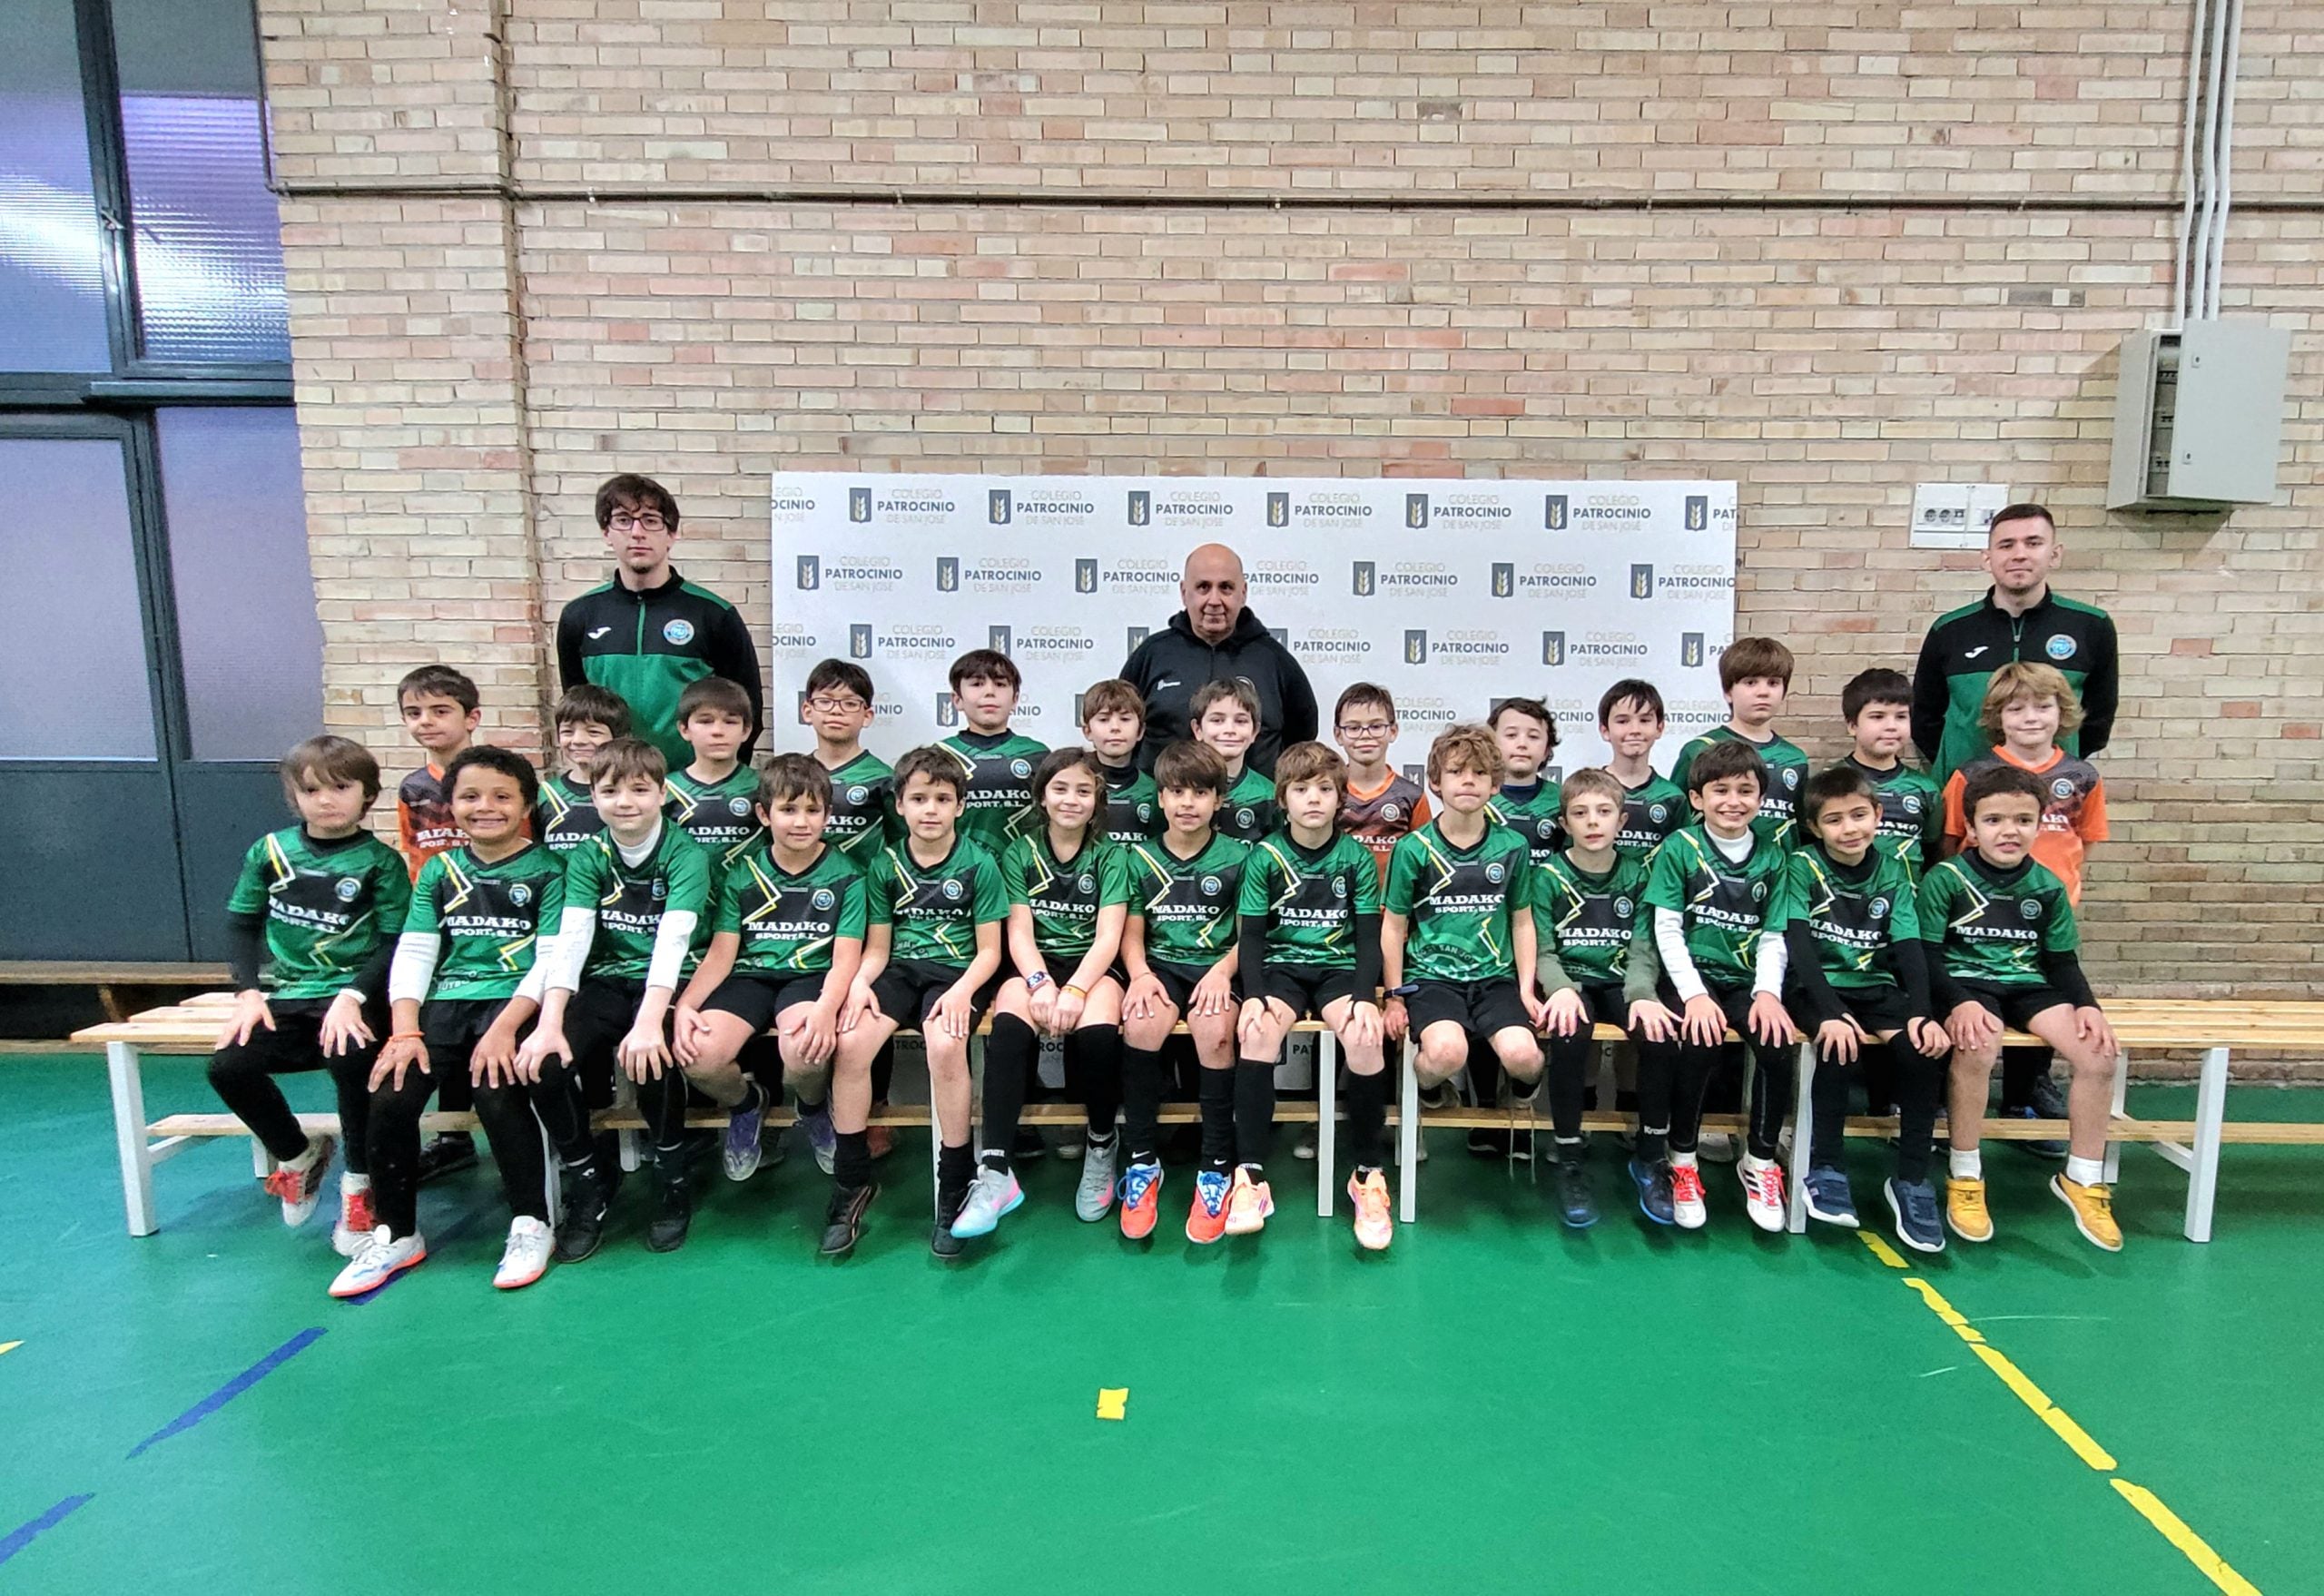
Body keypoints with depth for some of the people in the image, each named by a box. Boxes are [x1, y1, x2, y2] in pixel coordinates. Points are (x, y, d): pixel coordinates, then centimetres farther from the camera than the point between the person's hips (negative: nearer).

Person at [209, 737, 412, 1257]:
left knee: (350, 1058, -32)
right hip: (287, 995, 4)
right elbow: (241, 923, 13)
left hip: (354, 995, -4)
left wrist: (352, 996, -20)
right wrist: (249, 992, -1)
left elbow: (396, 942, -7)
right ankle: (297, 1155, 11)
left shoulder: (380, 862, -3)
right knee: (228, 1065, -20)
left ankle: (359, 1182, -8)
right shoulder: (270, 852, 7)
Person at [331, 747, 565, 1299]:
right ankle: (396, 1234, 6)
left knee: (495, 1089, -28)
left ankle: (531, 1223, -9)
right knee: (390, 1095, -16)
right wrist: (405, 1030, -8)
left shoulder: (546, 869, 0)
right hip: (446, 1003, 4)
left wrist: (504, 1029, -19)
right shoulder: (440, 871, 13)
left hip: (513, 1000, -4)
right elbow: (413, 953, 8)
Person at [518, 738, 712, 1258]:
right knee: (540, 1063, -20)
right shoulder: (588, 858, 4)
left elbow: (673, 938, -22)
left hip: (669, 983, -4)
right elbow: (570, 938, -8)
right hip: (607, 981, 4)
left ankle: (673, 1180, -5)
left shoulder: (686, 854, -9)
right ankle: (589, 1178, 6)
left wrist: (650, 1020, -36)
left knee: (649, 1057, -32)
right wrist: (549, 1023, -22)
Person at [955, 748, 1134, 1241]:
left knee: (1098, 1029, -34)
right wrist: (1040, 982, -22)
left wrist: (1074, 990, -23)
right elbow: (1019, 933, -2)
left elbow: (1108, 936, -6)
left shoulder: (1110, 856, 5)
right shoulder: (1020, 854, 8)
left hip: (1092, 967, -1)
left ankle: (1101, 1145, -6)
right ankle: (995, 1172, -33)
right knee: (1009, 1023, -33)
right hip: (1035, 965, 1)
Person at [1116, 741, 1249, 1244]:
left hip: (1216, 966, -1)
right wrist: (1140, 973, -13)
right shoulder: (1141, 858, 9)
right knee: (1142, 1020, -31)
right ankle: (1141, 1160, -15)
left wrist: (1222, 971, -16)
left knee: (1213, 1028, -33)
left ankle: (1218, 1168, -16)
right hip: (1161, 964, 1)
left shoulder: (1237, 857, 5)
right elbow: (1132, 933, 7)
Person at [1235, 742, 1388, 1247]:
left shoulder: (1357, 857, 4)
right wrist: (1253, 995, -17)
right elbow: (1251, 936, 0)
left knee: (1365, 1038, -31)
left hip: (1340, 966, 0)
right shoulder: (1265, 858, 3)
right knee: (1257, 1032, -32)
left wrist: (1365, 998, -15)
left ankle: (1369, 1175, -11)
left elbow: (1369, 937, 2)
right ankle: (1250, 1177, -25)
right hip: (1282, 965, 0)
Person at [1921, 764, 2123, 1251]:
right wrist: (1961, 1003, -25)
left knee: (2098, 1055, -17)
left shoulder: (2048, 887, 6)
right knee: (1979, 1046, -34)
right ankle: (1964, 1177, -16)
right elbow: (1927, 954, -10)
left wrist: (2087, 1005, -8)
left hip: (2028, 984, 5)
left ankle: (2083, 1179, 4)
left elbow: (2062, 960, 11)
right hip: (1964, 982, -5)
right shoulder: (1945, 880, -8)